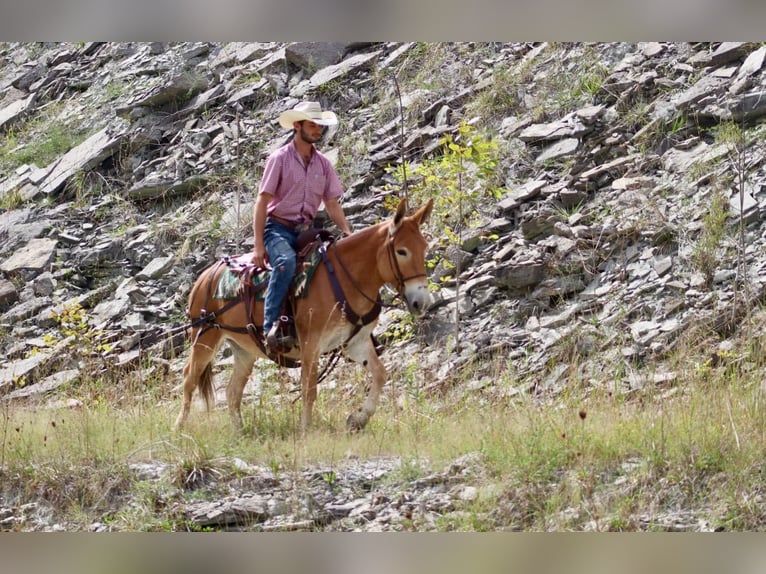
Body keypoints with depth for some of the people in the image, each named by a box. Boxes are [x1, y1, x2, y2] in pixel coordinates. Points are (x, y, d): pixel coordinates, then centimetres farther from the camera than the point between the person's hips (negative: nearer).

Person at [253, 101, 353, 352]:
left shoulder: (323, 163, 11)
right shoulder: (280, 159, -4)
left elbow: (332, 204, 15)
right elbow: (262, 202, -8)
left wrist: (348, 235, -1)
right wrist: (258, 245, -15)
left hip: (305, 231, 6)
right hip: (278, 228, -6)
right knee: (286, 261, -37)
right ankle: (271, 326, -42)